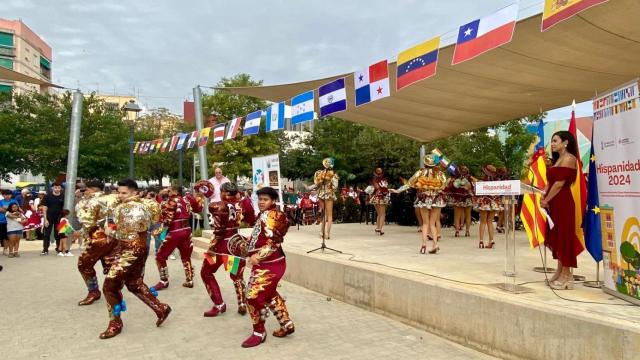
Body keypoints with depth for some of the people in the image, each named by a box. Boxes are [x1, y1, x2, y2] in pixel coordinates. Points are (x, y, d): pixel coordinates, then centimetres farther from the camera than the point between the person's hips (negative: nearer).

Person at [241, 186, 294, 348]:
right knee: (269, 294, 21)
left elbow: (273, 242, -23)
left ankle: (259, 332, 8)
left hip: (270, 265, -11)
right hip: (265, 263, 11)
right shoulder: (264, 215, 14)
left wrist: (258, 256, -25)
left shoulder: (271, 215, -16)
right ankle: (286, 324, 33)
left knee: (254, 296, -8)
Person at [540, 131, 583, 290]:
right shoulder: (557, 159, 19)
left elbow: (560, 183, -15)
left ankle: (566, 275, 3)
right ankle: (560, 272, 19)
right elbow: (550, 181, 15)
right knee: (556, 236, 11)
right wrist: (543, 195, -1)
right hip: (553, 203, 9)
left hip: (563, 202, -9)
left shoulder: (569, 158, -9)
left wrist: (546, 200, -10)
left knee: (564, 236, -4)